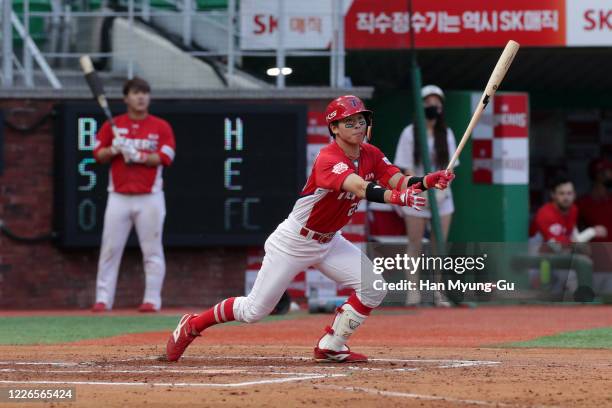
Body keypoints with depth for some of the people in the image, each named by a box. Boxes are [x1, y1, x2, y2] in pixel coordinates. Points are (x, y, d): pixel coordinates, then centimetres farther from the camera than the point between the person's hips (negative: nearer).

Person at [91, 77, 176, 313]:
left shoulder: (161, 127, 4)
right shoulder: (112, 125, 9)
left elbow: (165, 158, -6)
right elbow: (99, 155, 7)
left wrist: (138, 156, -18)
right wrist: (113, 150, -13)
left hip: (150, 198, -1)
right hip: (119, 196, 1)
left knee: (152, 250, -2)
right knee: (110, 248, -2)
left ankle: (152, 299, 1)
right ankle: (103, 299, 1)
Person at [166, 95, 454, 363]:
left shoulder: (371, 155, -4)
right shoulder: (328, 159, -28)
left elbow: (400, 182, -16)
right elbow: (360, 189, -45)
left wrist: (428, 181, -37)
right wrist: (396, 197, -62)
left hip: (329, 242, 7)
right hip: (294, 242, -7)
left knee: (374, 285, -11)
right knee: (254, 311, -3)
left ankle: (330, 348, 3)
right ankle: (192, 325, 21)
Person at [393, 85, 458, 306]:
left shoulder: (446, 134, 7)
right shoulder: (410, 133, -2)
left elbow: (449, 167, 6)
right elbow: (407, 169, -5)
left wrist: (442, 190, -12)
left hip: (442, 197, 3)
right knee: (415, 244, -1)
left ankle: (438, 292, 4)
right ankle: (413, 290, 3)